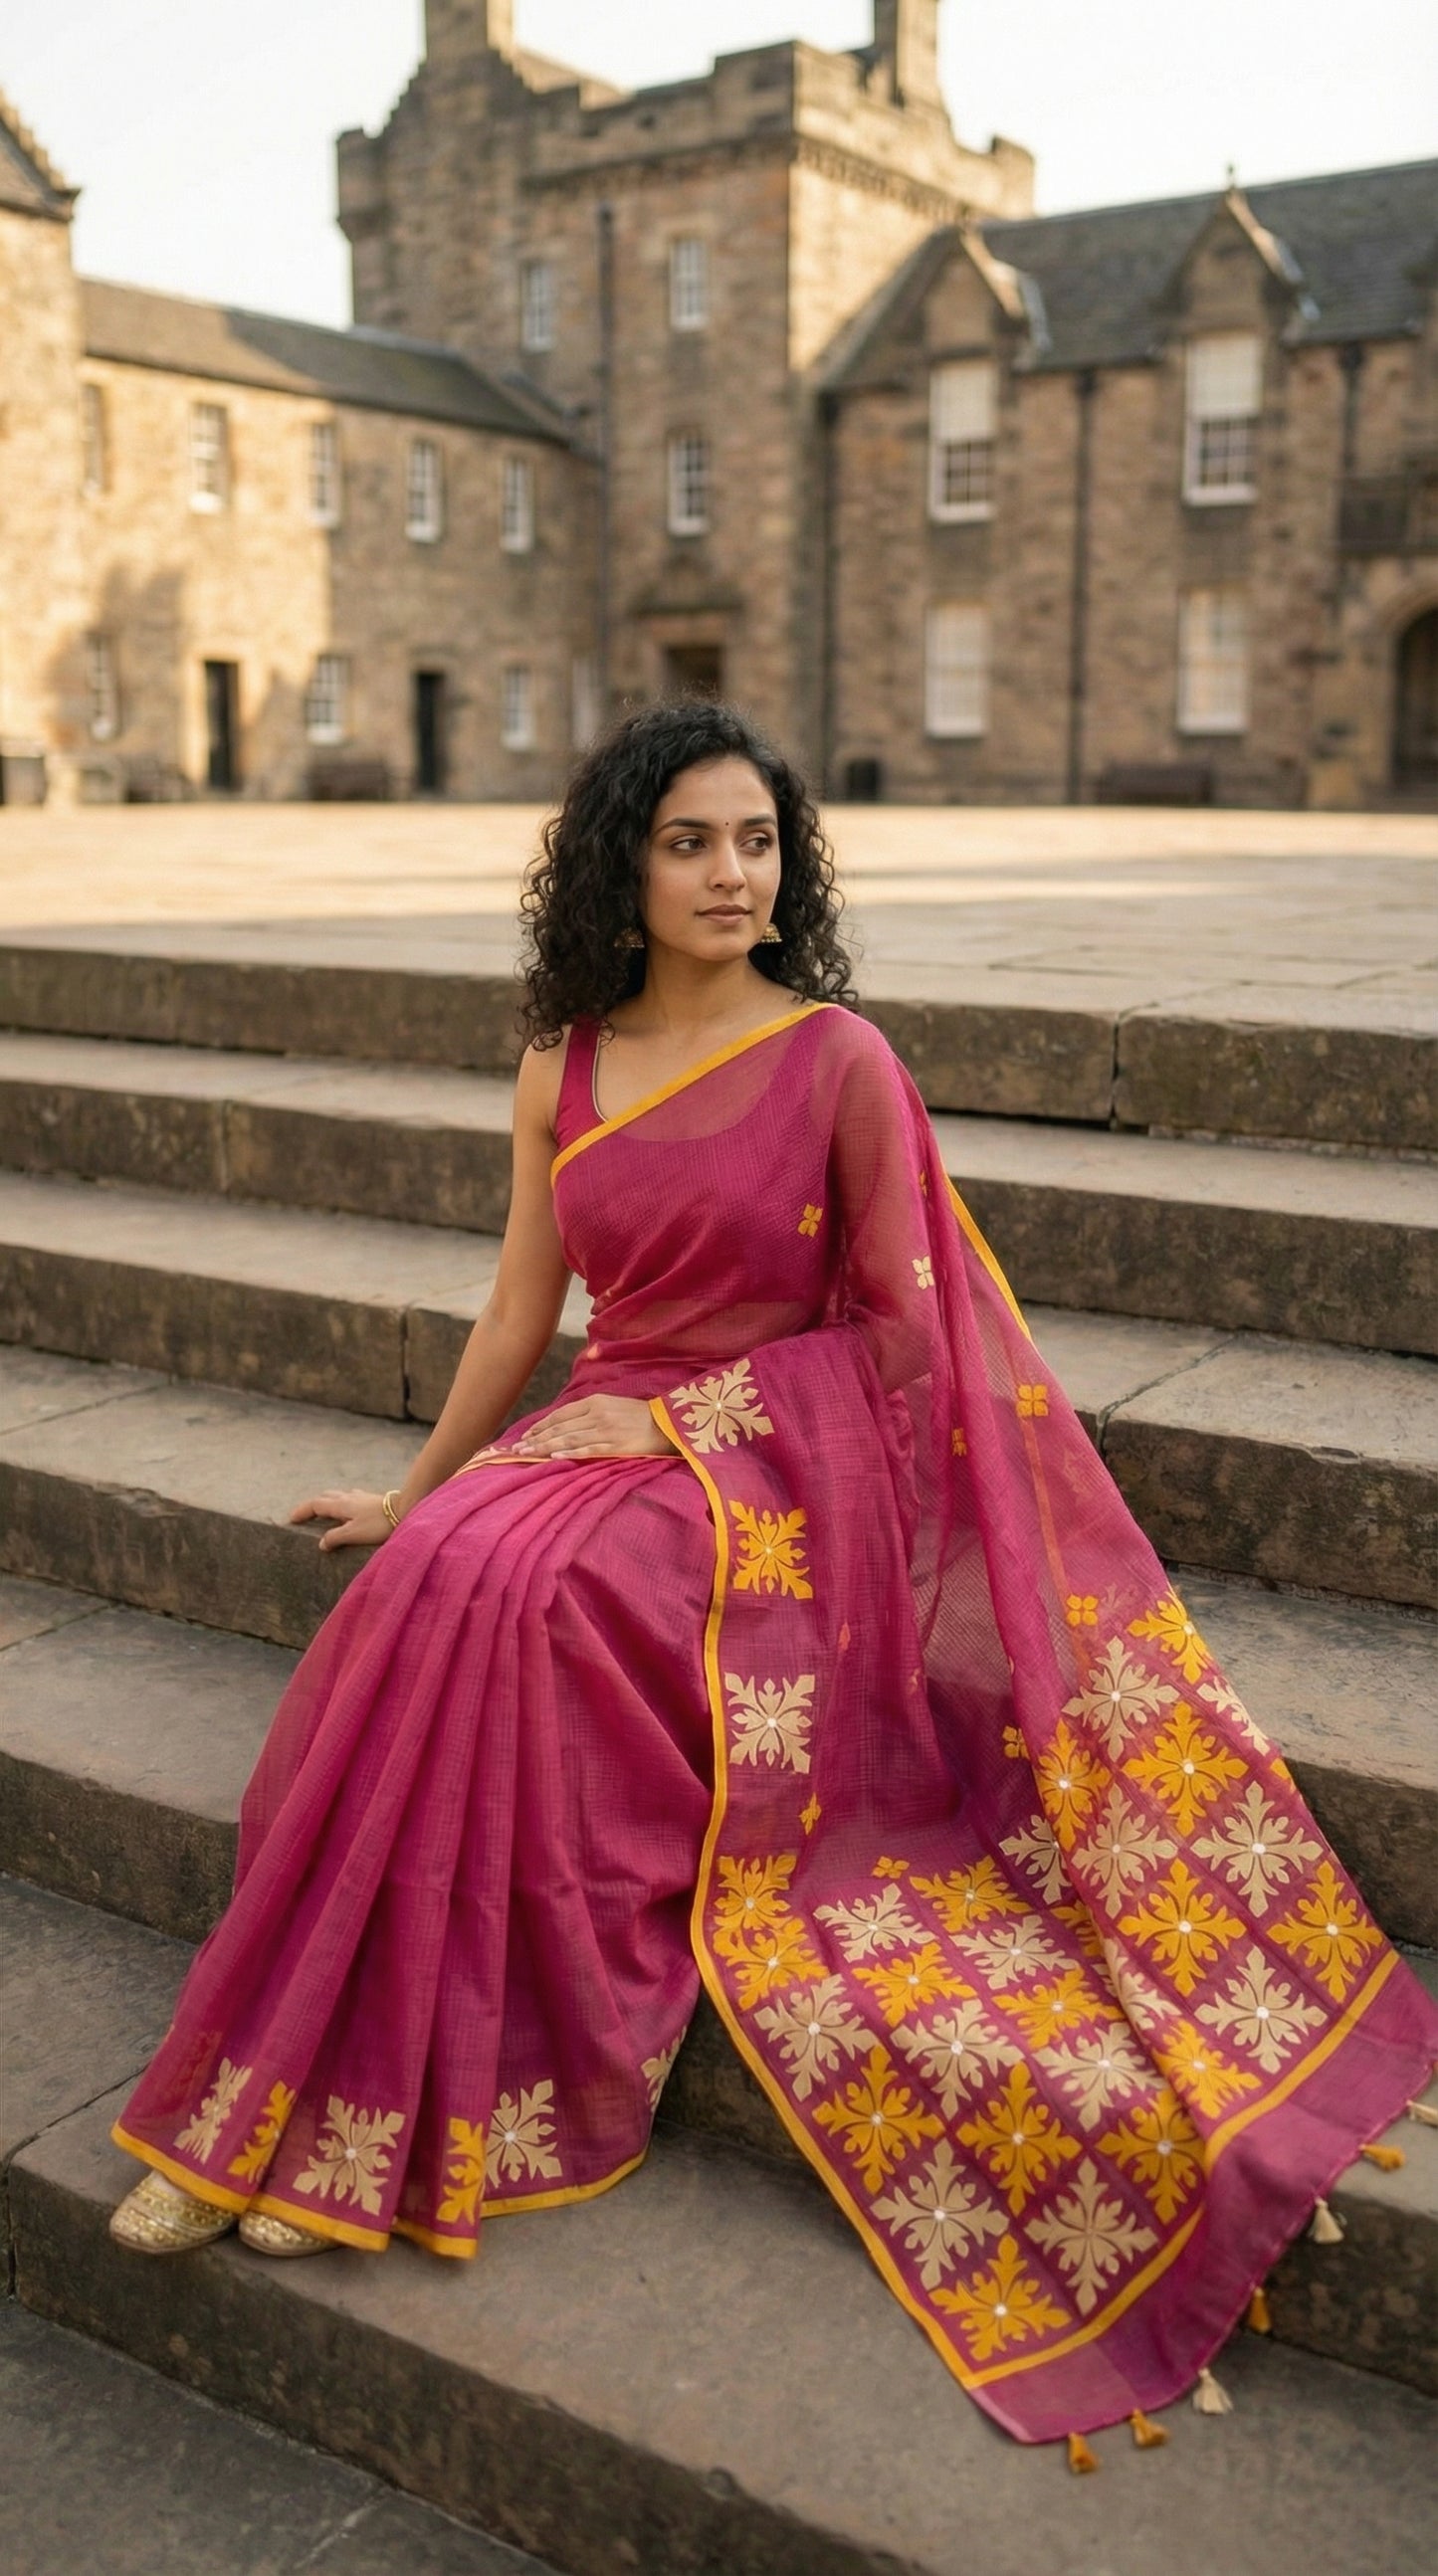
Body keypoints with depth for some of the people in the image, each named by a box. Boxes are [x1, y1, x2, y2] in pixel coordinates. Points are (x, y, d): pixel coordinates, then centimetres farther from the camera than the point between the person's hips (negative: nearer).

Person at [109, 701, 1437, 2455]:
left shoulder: (838, 1058, -5)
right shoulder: (565, 1070, 9)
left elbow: (902, 1326, -3)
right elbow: (520, 1312, 16)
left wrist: (689, 1421, -10)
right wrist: (411, 1490, 21)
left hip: (783, 1459, -4)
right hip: (609, 1433, 5)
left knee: (501, 1590, -30)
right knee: (435, 1581, -25)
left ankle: (384, 2125, -19)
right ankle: (289, 2106, -16)